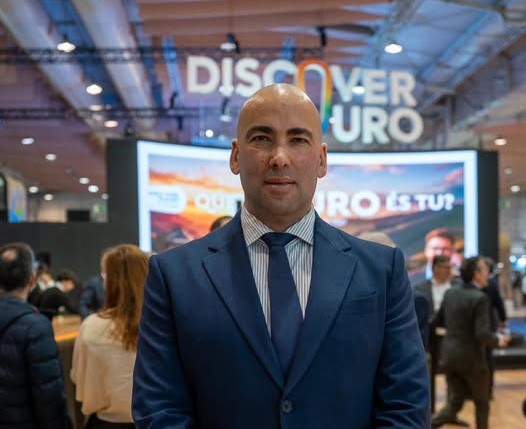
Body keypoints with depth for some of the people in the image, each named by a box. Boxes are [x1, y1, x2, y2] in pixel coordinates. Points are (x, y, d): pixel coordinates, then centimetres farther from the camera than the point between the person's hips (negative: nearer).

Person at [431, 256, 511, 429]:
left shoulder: (450, 293, 3)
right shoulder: (480, 298, -19)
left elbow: (439, 321, 14)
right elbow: (482, 335, -24)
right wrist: (498, 340, -5)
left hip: (449, 355, 6)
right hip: (471, 358, -6)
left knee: (455, 402, 12)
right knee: (482, 402, 17)